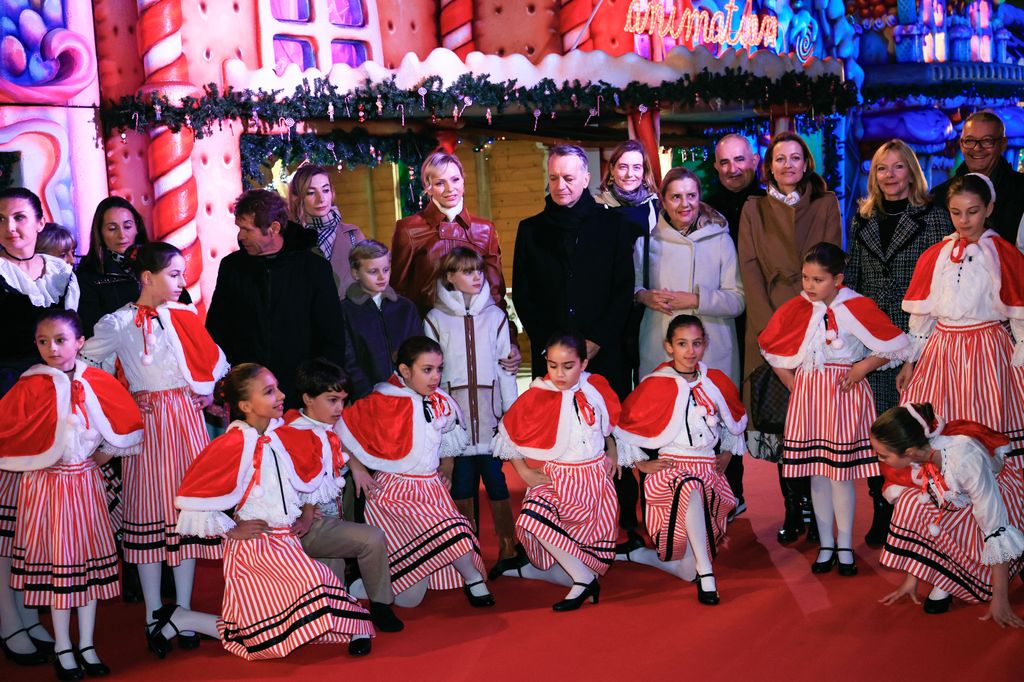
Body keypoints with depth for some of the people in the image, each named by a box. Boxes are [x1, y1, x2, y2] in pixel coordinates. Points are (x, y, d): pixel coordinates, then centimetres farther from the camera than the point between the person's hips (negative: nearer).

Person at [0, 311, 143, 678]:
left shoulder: (98, 383, -2)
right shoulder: (29, 387, -10)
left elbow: (126, 425, 8)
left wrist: (103, 455, 2)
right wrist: (38, 460, -5)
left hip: (86, 480, 3)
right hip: (46, 483, -3)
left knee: (90, 559, 8)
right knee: (56, 562, 4)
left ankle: (86, 644, 20)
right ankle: (63, 648, 17)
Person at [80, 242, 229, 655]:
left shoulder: (185, 316, 6)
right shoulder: (116, 324, -4)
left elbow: (213, 361, 14)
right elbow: (83, 363, 1)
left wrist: (206, 393, 6)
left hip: (187, 418, 3)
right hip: (146, 420, -3)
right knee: (149, 509, 1)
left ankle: (183, 613, 14)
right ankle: (154, 618, 10)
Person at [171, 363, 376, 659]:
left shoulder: (286, 438, 0)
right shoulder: (231, 446, -16)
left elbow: (315, 467, 20)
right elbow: (191, 500, -14)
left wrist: (307, 512, 13)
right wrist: (231, 530, -10)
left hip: (287, 542, 5)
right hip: (253, 545, -5)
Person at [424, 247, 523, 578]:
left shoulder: (495, 315, 8)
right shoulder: (436, 319, 5)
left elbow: (505, 367, 9)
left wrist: (512, 412, 5)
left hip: (489, 409, 0)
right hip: (454, 410, 0)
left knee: (495, 476, -5)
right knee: (461, 480, 1)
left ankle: (508, 548, 3)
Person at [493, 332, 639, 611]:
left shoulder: (597, 388, -2)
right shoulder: (537, 397, -10)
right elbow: (508, 433, 1)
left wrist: (613, 452, 7)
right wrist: (524, 472, -3)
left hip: (596, 479, 2)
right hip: (558, 478, -2)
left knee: (596, 559, 0)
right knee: (533, 517, -34)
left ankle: (534, 570, 22)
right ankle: (584, 580, -24)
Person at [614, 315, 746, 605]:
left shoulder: (716, 382, 5)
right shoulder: (655, 385, -7)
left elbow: (737, 420, 25)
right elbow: (620, 427, -2)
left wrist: (727, 454, 15)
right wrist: (642, 464, -3)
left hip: (709, 471, 4)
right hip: (670, 469, -4)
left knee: (688, 571, -6)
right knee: (690, 488, -44)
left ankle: (637, 554, 21)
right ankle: (706, 573, -33)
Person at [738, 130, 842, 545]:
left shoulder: (826, 206, 10)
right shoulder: (754, 210, 12)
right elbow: (750, 271, 3)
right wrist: (772, 325, -9)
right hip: (769, 326, 1)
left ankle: (816, 509, 3)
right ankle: (793, 509, 5)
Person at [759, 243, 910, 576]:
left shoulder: (857, 307, -9)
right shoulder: (795, 308, 0)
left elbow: (898, 345, -4)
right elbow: (772, 349, 14)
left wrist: (864, 366, -10)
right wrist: (793, 384, 7)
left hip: (844, 394, -3)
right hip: (808, 395, 3)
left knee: (841, 473, 0)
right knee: (817, 473, 8)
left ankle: (845, 547, 14)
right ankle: (826, 545, 19)